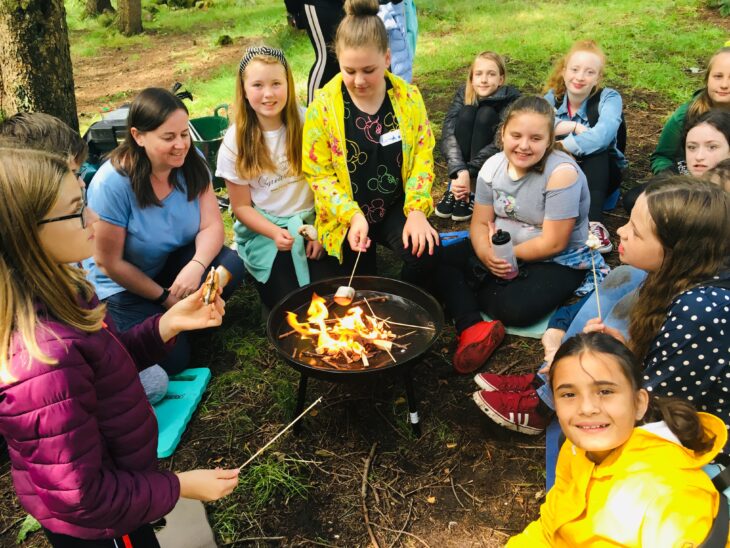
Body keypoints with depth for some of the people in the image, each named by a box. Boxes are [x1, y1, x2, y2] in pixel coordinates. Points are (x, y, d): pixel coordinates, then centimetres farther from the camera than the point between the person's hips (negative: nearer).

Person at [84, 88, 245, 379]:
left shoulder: (191, 162, -12)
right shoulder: (112, 183, -27)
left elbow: (212, 225, -15)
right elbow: (110, 262, -19)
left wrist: (197, 265, -36)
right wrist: (164, 297, -14)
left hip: (173, 264, 5)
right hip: (123, 284, -4)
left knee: (229, 265, -25)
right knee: (172, 360, -18)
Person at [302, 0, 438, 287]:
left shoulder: (409, 97, -7)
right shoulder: (323, 106, -13)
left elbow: (422, 156, -3)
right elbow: (319, 173, -10)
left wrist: (416, 210, -17)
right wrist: (353, 215, -22)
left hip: (396, 208, 1)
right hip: (346, 218, 0)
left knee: (425, 253, -26)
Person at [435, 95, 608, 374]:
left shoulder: (562, 172, -24)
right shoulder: (493, 166, -6)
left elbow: (553, 243, -23)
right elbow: (480, 223, -3)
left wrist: (505, 254, -16)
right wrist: (488, 254, -25)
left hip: (559, 262, -6)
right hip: (501, 250, 6)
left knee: (515, 309, -32)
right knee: (440, 261, -11)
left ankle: (467, 291, -5)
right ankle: (472, 328, -24)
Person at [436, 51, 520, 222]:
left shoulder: (511, 98, -20)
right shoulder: (463, 94, -12)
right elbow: (448, 132, -27)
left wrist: (469, 172, -41)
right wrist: (460, 171, -43)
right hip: (464, 155, 2)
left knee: (486, 113, -28)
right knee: (466, 113, -25)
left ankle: (472, 192, -33)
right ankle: (455, 188, -29)